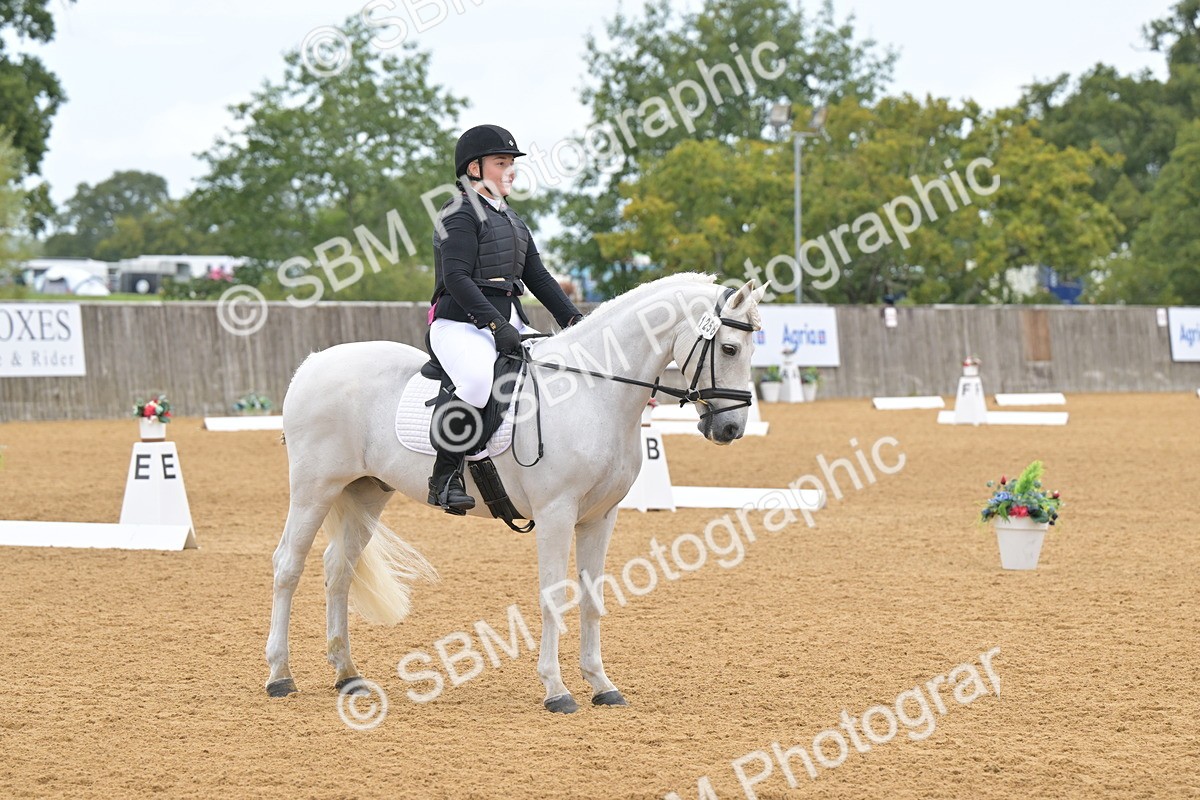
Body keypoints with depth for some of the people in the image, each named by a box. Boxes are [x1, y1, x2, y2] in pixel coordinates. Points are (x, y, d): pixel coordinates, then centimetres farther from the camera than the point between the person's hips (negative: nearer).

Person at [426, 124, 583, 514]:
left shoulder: (511, 220, 22)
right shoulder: (460, 214, -5)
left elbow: (537, 277, 21)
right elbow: (456, 278, -17)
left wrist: (572, 319, 7)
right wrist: (495, 324, -25)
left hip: (511, 325, 9)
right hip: (461, 324, -9)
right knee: (478, 379, -37)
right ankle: (446, 473, -25)